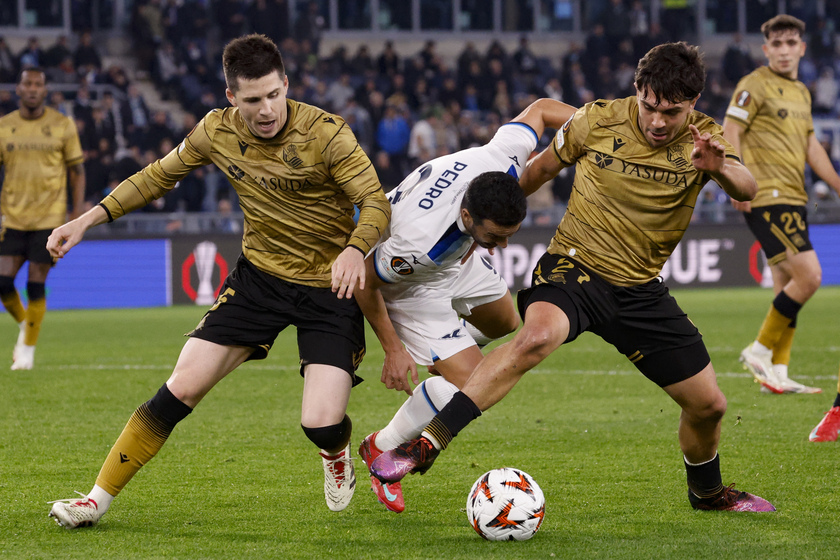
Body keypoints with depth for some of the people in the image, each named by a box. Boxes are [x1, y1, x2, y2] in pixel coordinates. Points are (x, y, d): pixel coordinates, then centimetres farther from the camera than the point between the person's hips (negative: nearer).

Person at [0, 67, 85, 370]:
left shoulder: (63, 125, 0)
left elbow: (77, 172, 5)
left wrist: (77, 216, -2)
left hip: (49, 218, -2)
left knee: (36, 284, -4)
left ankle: (28, 348, 10)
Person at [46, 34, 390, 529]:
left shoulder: (326, 134, -20)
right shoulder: (218, 132, -6)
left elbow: (376, 202, -22)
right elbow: (160, 176, 10)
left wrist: (355, 248, -43)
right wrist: (88, 220, 5)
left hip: (330, 286, -3)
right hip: (259, 277, 3)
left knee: (322, 424, -16)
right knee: (183, 388, -6)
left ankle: (337, 455, 24)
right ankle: (100, 497, 6)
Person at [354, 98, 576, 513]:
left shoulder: (503, 156, -36)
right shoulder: (420, 241, -47)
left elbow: (540, 109, -14)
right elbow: (365, 281, -28)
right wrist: (392, 349, -19)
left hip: (457, 260, 7)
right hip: (407, 280, -7)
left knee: (504, 323, 28)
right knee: (471, 381, -13)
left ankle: (444, 361, 58)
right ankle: (381, 450, 9)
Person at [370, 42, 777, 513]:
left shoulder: (703, 139, -4)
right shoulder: (598, 121, -8)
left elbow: (747, 191, -22)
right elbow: (544, 167, 10)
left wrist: (721, 168, -44)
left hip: (641, 289, 3)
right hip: (575, 266, -3)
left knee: (709, 405, 6)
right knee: (538, 336, -37)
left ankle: (708, 492, 40)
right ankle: (427, 443, -36)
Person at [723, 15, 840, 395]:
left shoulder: (801, 92, 19)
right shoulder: (754, 86, -7)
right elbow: (729, 133, -12)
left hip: (793, 199, 9)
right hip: (767, 198, -9)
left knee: (788, 287, 7)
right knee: (809, 276, -16)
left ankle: (777, 373, 11)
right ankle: (761, 351, -5)